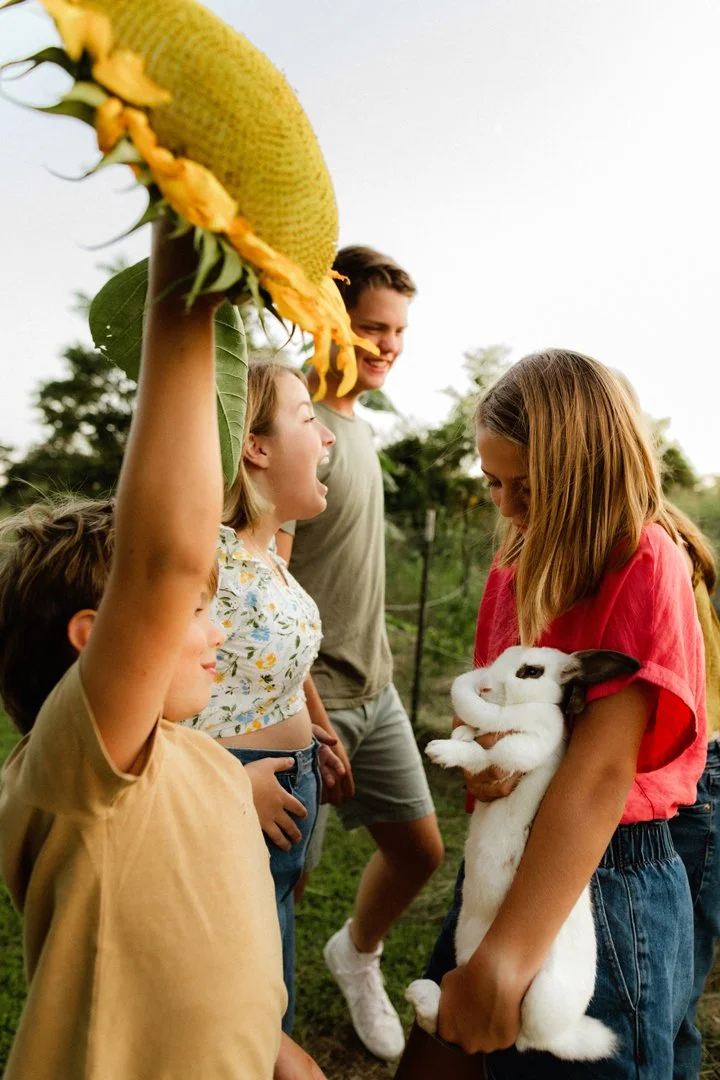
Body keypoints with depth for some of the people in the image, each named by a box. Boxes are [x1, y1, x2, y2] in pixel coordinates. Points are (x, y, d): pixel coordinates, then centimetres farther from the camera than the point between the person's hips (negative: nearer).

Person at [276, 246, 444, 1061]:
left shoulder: (357, 424, 11)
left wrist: (374, 672, 17)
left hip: (375, 689, 9)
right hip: (311, 698, -8)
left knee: (419, 849, 17)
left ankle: (356, 956, 46)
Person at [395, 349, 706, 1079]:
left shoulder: (646, 565, -17)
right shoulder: (520, 561, 4)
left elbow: (601, 772, -24)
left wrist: (506, 958, -27)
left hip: (604, 879, -6)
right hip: (502, 862, 7)